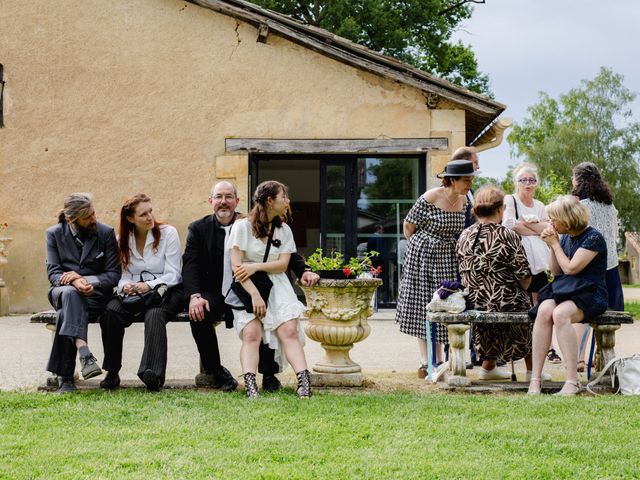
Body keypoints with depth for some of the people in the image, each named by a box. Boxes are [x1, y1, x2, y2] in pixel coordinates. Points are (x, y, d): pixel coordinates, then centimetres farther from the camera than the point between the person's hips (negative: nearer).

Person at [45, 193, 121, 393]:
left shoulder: (106, 233, 0)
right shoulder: (54, 234, 4)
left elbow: (114, 274, -2)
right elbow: (53, 273, -3)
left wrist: (84, 279, -18)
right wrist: (75, 282, -25)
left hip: (95, 293, -1)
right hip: (63, 292, 1)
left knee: (66, 314, -35)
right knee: (69, 293, -39)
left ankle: (64, 376, -39)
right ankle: (84, 353, -55)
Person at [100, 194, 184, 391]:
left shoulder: (168, 233, -2)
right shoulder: (123, 240, 10)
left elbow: (172, 275, -5)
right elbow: (123, 275, 10)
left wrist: (150, 285, -21)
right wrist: (125, 286, -14)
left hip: (166, 290, -3)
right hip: (134, 292, 3)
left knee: (154, 315, -38)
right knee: (110, 311, -29)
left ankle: (153, 373, -52)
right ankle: (112, 373, -23)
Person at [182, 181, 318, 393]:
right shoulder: (198, 229, 5)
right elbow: (190, 264, -7)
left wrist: (303, 270, -17)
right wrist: (195, 296, -25)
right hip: (214, 294, 0)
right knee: (198, 314, -31)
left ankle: (269, 375, -15)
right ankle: (214, 371, -12)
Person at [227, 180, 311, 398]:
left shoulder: (284, 230, 14)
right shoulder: (242, 227, -1)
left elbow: (282, 264, 4)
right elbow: (237, 266, -8)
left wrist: (255, 266, -12)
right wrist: (254, 294, -18)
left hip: (277, 288, 3)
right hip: (247, 288, -3)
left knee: (289, 331, -18)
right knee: (252, 333, -24)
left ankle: (304, 381, -32)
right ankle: (250, 385, -38)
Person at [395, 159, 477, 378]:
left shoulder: (463, 201, 2)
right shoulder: (429, 198, -17)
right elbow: (409, 225, -7)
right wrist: (419, 247, 1)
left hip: (448, 259, 6)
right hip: (423, 256, -6)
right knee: (422, 306, -1)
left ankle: (439, 361, 13)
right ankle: (425, 361, 1)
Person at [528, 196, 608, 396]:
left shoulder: (593, 238, -8)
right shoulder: (565, 238, 16)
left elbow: (571, 268, -13)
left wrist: (555, 244, -1)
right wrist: (552, 246, 9)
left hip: (589, 294, -6)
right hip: (563, 289, 6)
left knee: (560, 314, -37)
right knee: (544, 310, -28)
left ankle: (572, 381, -35)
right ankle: (535, 379, -32)